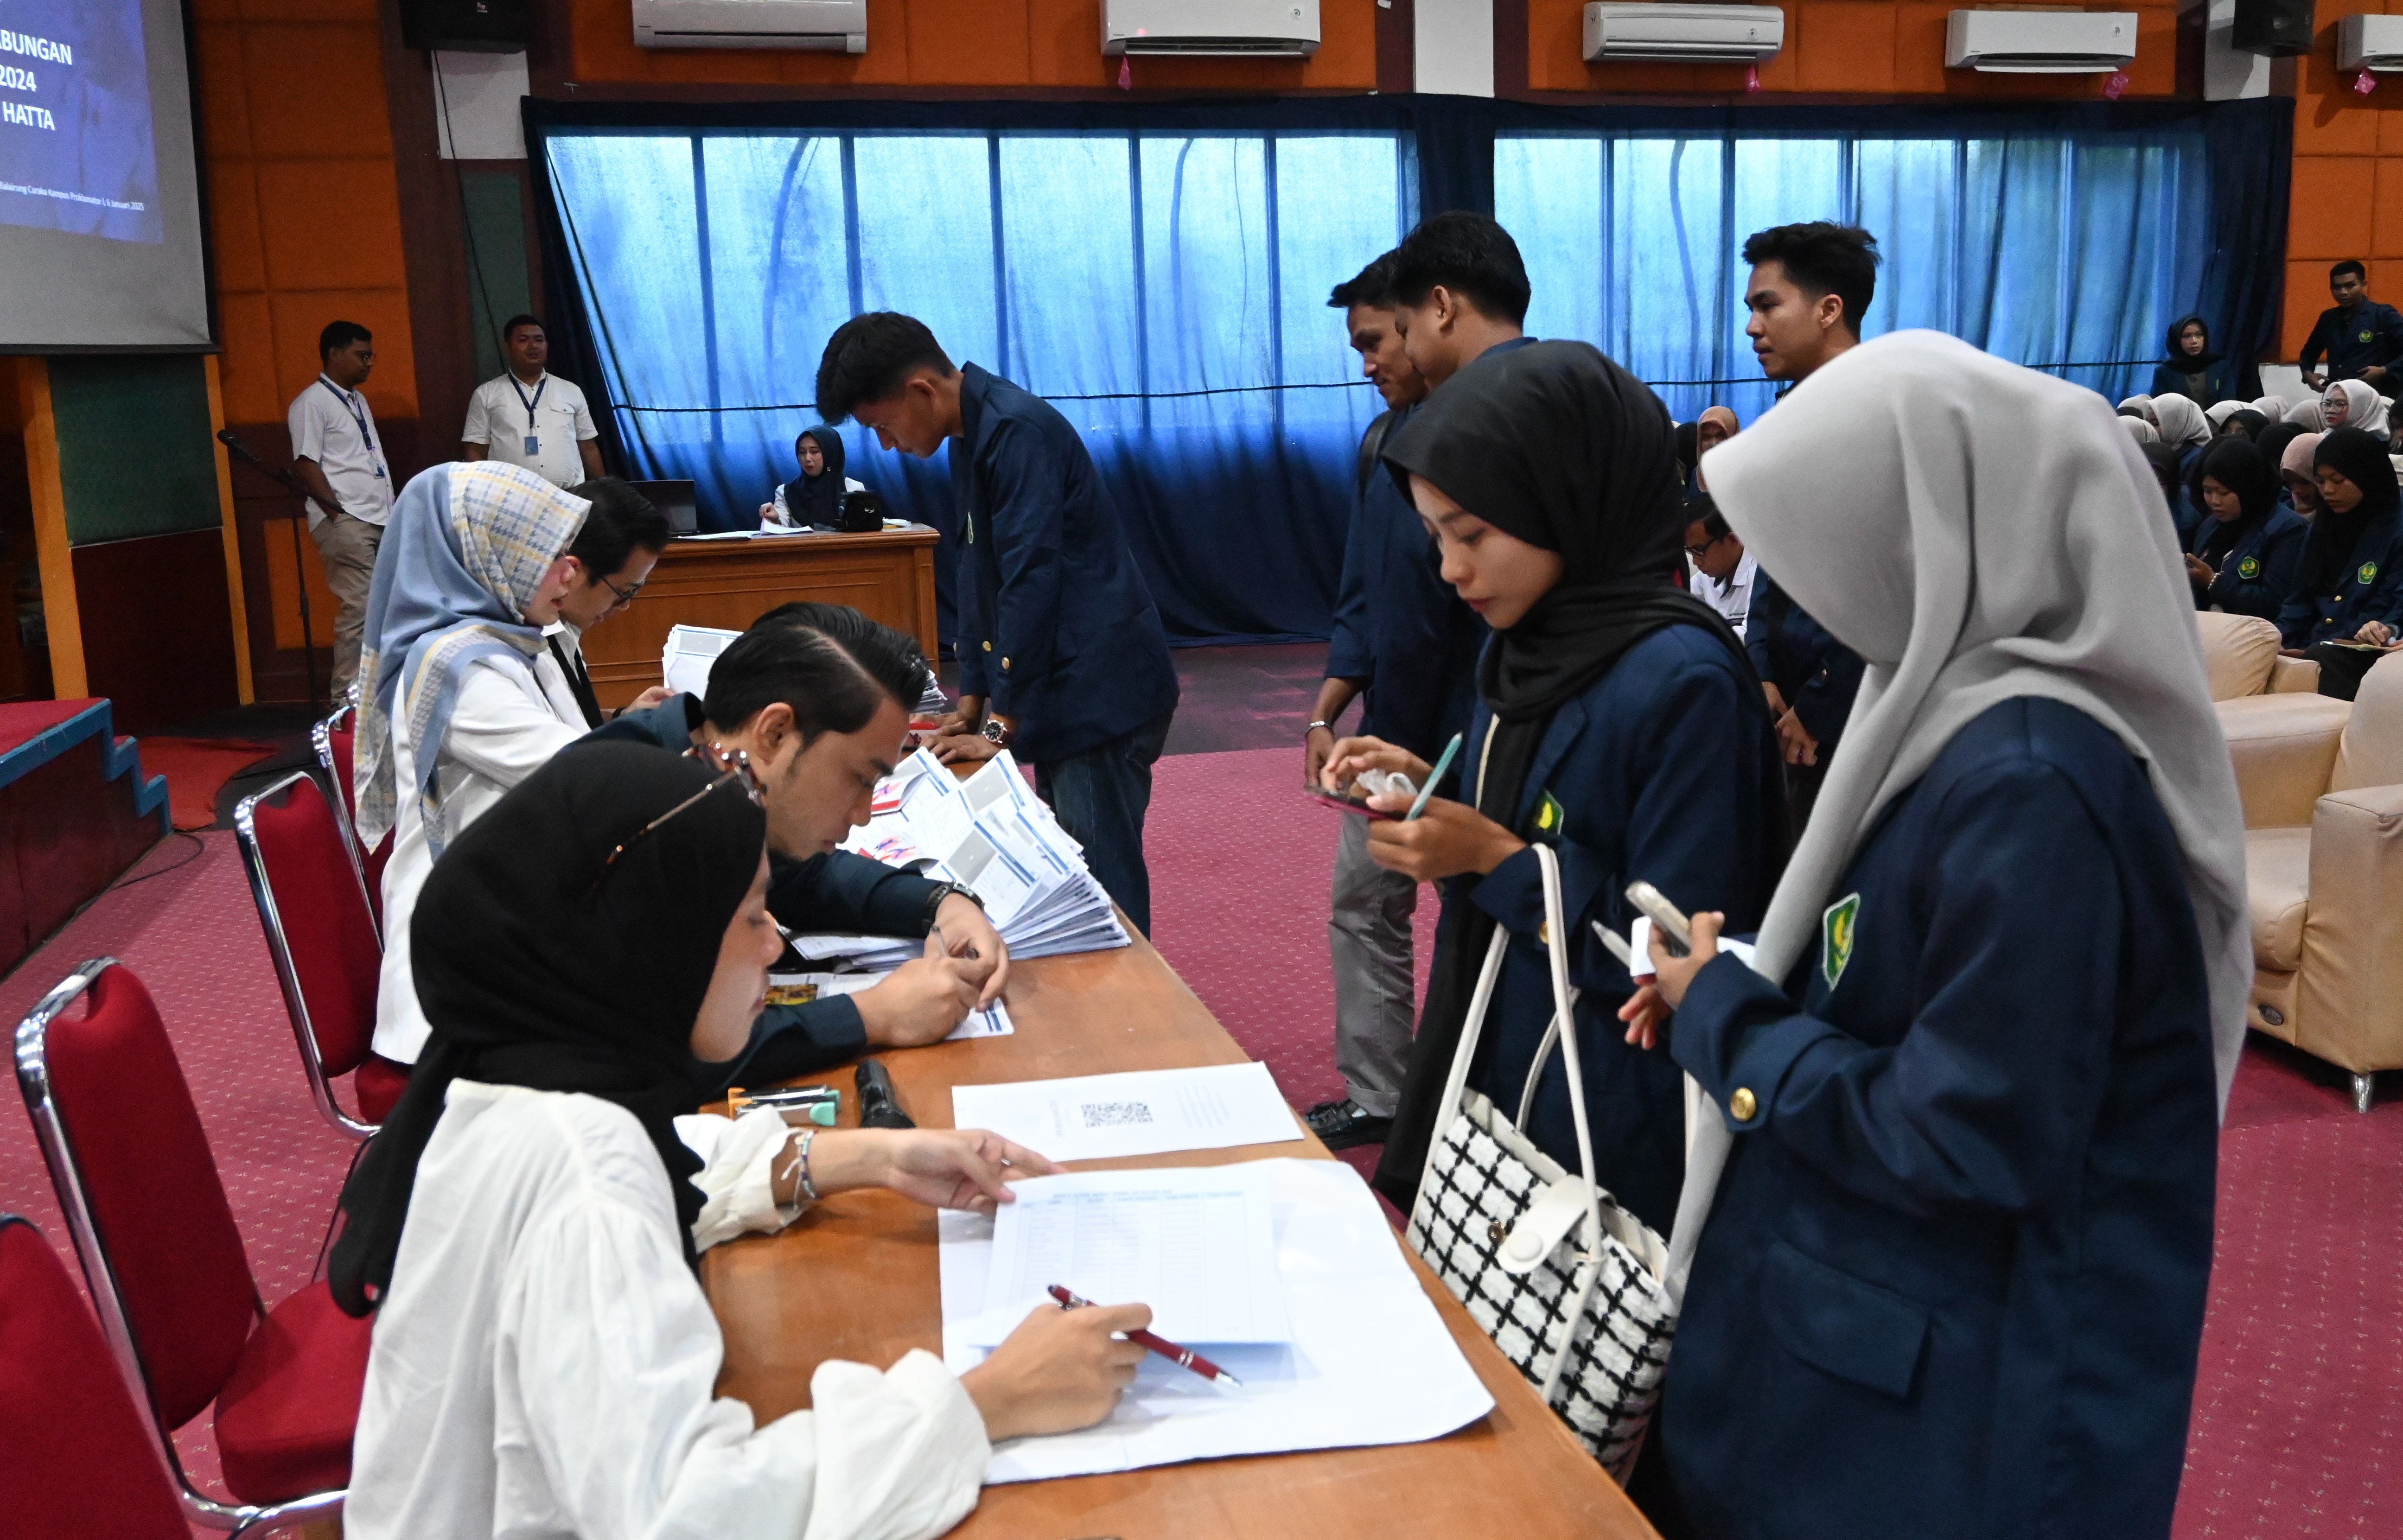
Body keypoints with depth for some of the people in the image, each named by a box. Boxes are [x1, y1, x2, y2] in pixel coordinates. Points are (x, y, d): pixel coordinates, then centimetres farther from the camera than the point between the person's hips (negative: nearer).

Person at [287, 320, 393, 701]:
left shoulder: (358, 400, 21)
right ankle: (348, 699, -7)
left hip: (381, 521, 8)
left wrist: (392, 509, 14)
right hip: (346, 524, -8)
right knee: (358, 610, -11)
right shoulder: (313, 403, -5)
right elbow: (305, 464, -11)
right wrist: (338, 513, -16)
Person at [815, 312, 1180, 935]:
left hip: (1101, 693, -10)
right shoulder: (973, 437, 13)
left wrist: (1001, 724, -16)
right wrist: (972, 697, 14)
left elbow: (1030, 581, -21)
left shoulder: (1016, 432, -17)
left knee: (1103, 883, -5)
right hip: (1064, 694, 10)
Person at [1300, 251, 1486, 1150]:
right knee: (1361, 907, 14)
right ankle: (1375, 1097, 27)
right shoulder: (1385, 442, 8)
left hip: (1473, 739, -8)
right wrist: (1327, 712, 8)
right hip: (1391, 735, 8)